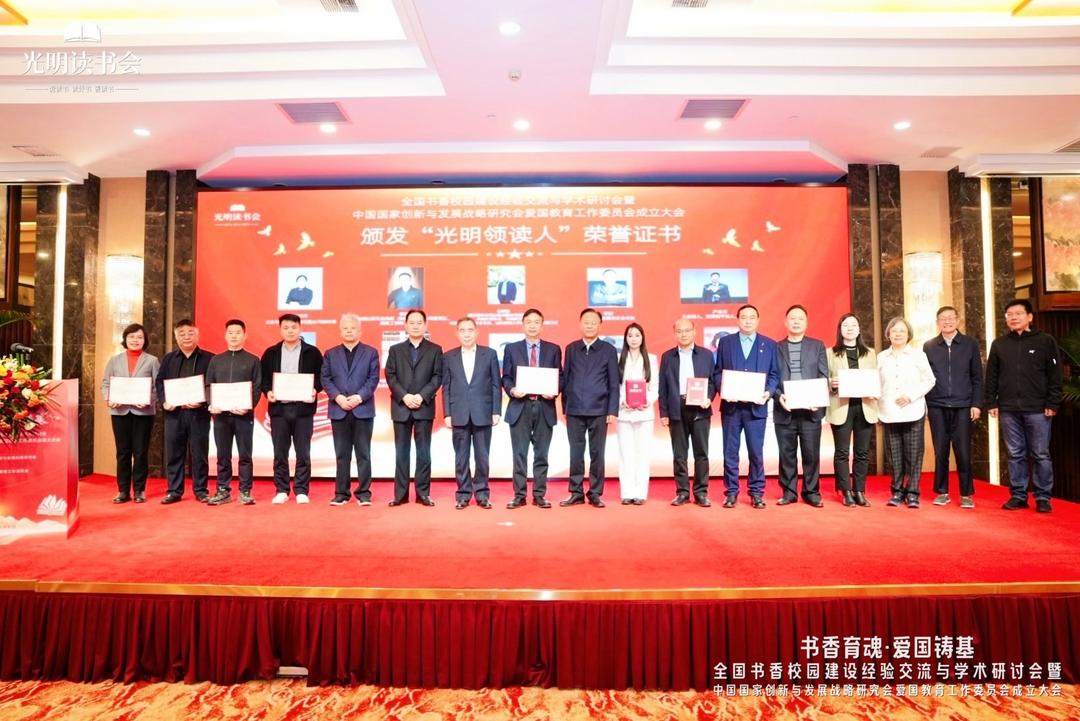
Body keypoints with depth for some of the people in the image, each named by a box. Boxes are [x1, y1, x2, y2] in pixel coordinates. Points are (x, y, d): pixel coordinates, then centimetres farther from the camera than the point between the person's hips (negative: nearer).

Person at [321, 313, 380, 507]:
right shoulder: (331, 354, 12)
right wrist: (337, 397, -12)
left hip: (363, 409, -1)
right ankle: (341, 493, 13)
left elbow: (373, 379, -1)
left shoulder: (371, 352, 7)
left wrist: (360, 397, -14)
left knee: (363, 454, 2)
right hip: (338, 409, 2)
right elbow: (325, 379, 4)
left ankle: (364, 492, 8)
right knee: (342, 454, 6)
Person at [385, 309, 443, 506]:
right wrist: (404, 397, -11)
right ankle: (400, 493, 9)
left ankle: (423, 493, 8)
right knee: (401, 452, 4)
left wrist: (422, 396, -13)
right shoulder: (395, 349, 11)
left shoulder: (435, 350, 7)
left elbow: (438, 377, -1)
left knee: (423, 451, 2)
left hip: (424, 407, -1)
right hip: (400, 407, 1)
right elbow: (390, 376, 3)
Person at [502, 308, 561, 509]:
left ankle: (539, 495, 15)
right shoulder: (511, 349, 8)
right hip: (520, 406, -1)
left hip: (544, 407, 1)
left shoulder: (553, 349, 9)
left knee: (541, 454, 6)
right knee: (520, 453, 3)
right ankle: (519, 495, 11)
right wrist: (512, 390, -12)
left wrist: (554, 392, -11)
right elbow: (506, 377, 7)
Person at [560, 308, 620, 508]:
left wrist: (613, 410, -5)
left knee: (597, 453, 4)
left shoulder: (608, 350, 3)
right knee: (576, 453, 6)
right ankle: (576, 493, 15)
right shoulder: (571, 349, 8)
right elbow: (565, 379, 9)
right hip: (575, 410, 2)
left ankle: (595, 493, 13)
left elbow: (614, 383, 1)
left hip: (599, 410, -1)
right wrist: (564, 407, 6)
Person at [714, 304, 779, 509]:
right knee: (730, 452, 5)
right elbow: (717, 372, 6)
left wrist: (769, 392, -11)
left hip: (756, 406, 0)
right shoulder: (725, 342, 8)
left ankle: (757, 492, 15)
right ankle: (731, 492, 13)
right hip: (730, 405, 1)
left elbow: (774, 375, 6)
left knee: (756, 452, 4)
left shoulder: (770, 344, 8)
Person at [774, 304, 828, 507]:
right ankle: (789, 492, 13)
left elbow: (824, 377, 4)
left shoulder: (817, 346, 10)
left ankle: (812, 492, 12)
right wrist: (779, 396, -13)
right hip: (784, 410, 0)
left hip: (811, 409, 0)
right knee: (786, 453, 4)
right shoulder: (776, 347, 9)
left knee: (811, 453, 2)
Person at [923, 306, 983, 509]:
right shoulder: (928, 346, 7)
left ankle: (966, 494, 11)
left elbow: (977, 377, 5)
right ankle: (942, 492, 15)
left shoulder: (970, 344, 5)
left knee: (963, 452, -1)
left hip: (962, 406, -1)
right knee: (940, 451, 5)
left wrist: (976, 404, -1)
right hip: (937, 407, 1)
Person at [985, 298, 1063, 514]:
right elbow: (991, 376, 10)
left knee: (1041, 455, 3)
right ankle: (1018, 495, 15)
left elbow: (1055, 375, -1)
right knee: (1015, 455, 7)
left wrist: (1052, 404, -7)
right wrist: (991, 402, 4)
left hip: (1037, 409, -2)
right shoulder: (999, 344, 9)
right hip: (1008, 410, 2)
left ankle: (1043, 497, 12)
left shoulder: (1045, 341, 2)